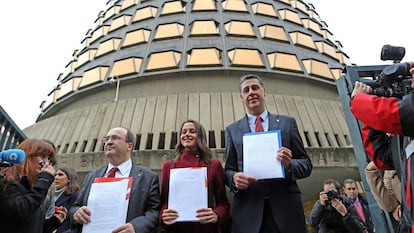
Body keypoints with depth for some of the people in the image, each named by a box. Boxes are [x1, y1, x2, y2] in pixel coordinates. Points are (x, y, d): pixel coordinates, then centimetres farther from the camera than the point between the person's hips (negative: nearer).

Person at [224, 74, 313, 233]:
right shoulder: (232, 130, 10)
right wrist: (234, 178, -14)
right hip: (248, 210, 0)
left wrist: (289, 165, -15)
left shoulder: (287, 123, 9)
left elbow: (306, 164, 6)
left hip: (285, 207, 0)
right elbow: (228, 170, 8)